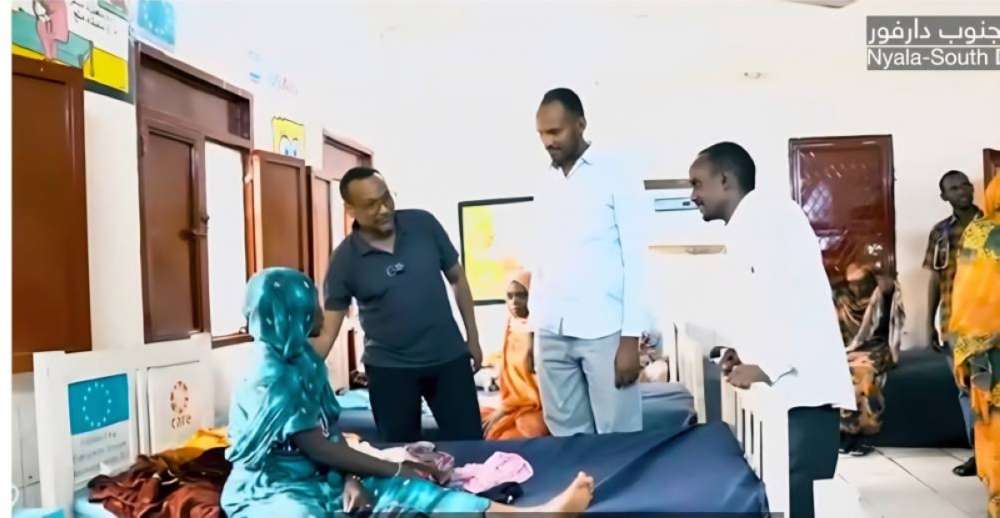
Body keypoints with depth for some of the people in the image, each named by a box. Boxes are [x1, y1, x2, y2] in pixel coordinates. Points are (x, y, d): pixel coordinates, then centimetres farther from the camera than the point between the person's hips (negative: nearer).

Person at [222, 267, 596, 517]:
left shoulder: (303, 360, 10)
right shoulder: (270, 377, -17)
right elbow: (316, 446, -18)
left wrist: (351, 478, -10)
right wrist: (396, 470, -12)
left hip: (318, 479, 7)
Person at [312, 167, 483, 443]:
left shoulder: (423, 224, -6)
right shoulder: (344, 259, -10)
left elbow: (457, 278, 6)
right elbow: (327, 332, -8)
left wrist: (473, 338, 7)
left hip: (449, 357, 1)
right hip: (389, 368, -1)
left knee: (470, 444, 8)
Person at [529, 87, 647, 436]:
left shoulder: (615, 174, -2)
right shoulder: (544, 184, 13)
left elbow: (634, 257, -6)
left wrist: (631, 337, -11)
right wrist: (533, 327, 11)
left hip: (603, 330, -5)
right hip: (552, 333, 5)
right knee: (567, 438, 9)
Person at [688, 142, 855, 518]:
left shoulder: (769, 214, -7)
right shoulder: (743, 230, 21)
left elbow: (803, 297, -19)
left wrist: (767, 367, -19)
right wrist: (748, 352, 10)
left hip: (802, 390, -9)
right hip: (778, 391, 9)